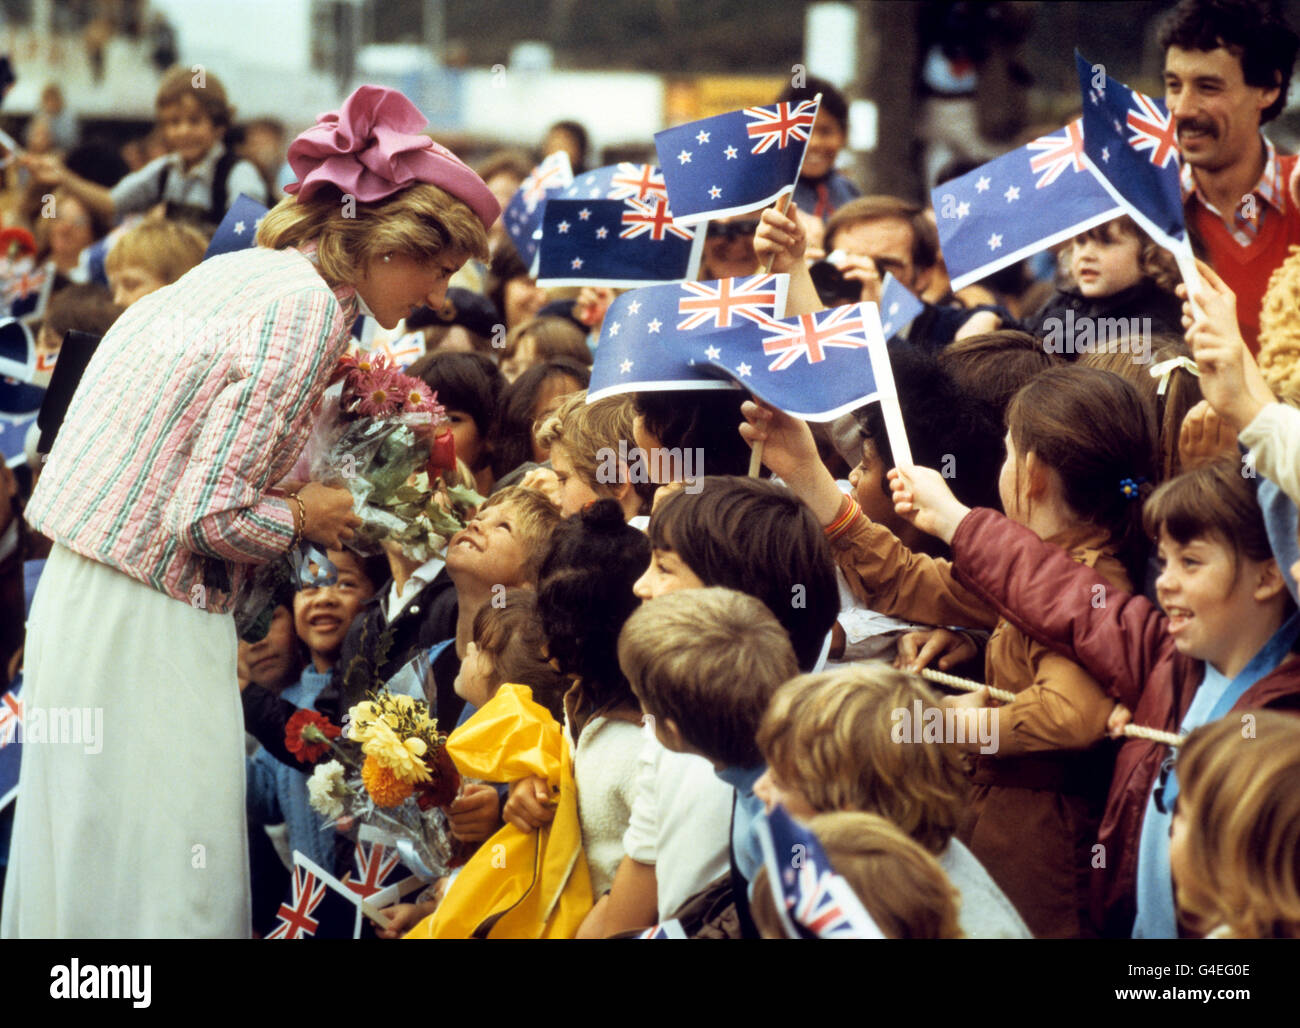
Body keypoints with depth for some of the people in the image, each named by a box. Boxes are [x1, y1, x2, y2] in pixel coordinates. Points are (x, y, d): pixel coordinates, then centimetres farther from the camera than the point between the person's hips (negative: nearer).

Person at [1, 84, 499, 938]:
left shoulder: (247, 271, 13)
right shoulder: (309, 310, -16)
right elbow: (210, 515, -20)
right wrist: (306, 518, -3)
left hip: (83, 594, 10)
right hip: (146, 621, -10)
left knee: (95, 857, 15)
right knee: (166, 877, -4)